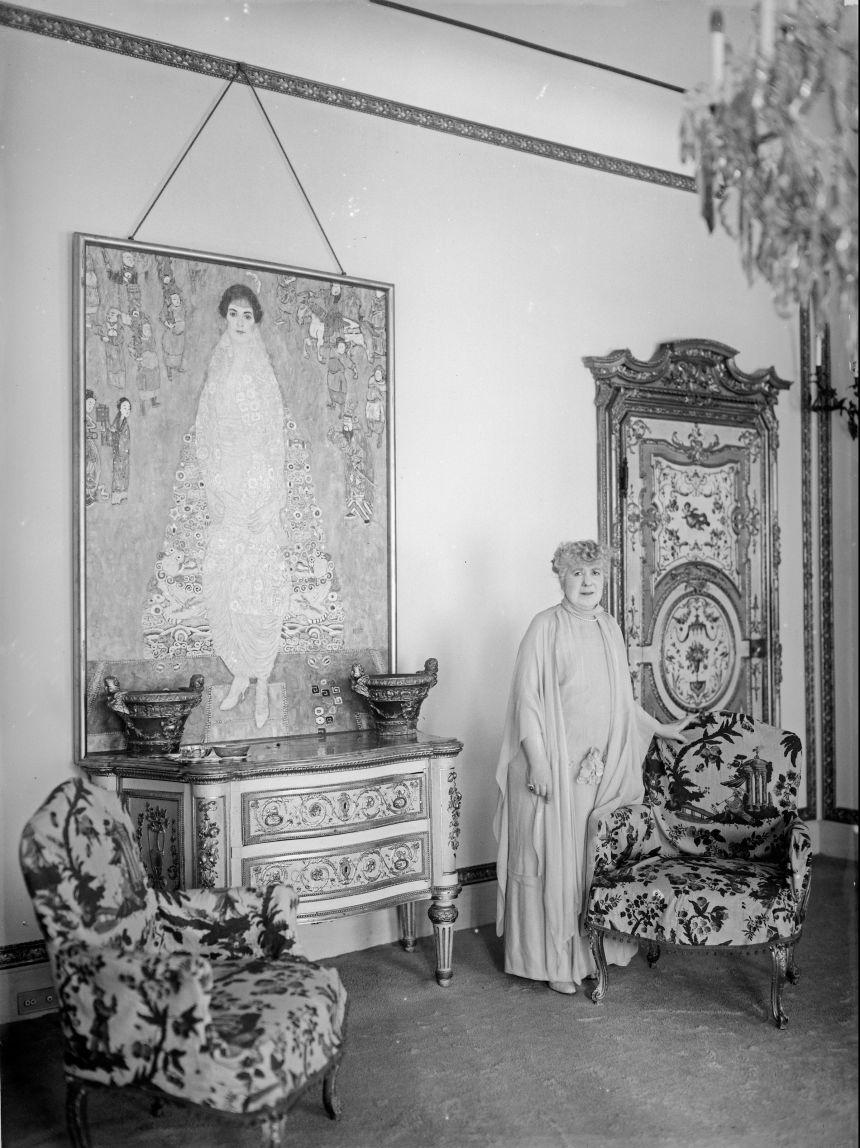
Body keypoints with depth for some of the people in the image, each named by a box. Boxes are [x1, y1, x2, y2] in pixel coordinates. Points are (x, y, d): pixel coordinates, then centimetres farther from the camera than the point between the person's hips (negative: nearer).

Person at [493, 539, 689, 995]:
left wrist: (659, 728, 24)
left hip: (604, 765, 6)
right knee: (554, 856, -1)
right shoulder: (546, 626, -7)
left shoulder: (609, 628, 12)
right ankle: (554, 960, 8)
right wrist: (538, 762, -18)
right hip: (555, 766, -6)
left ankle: (593, 947, 22)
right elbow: (527, 698, -12)